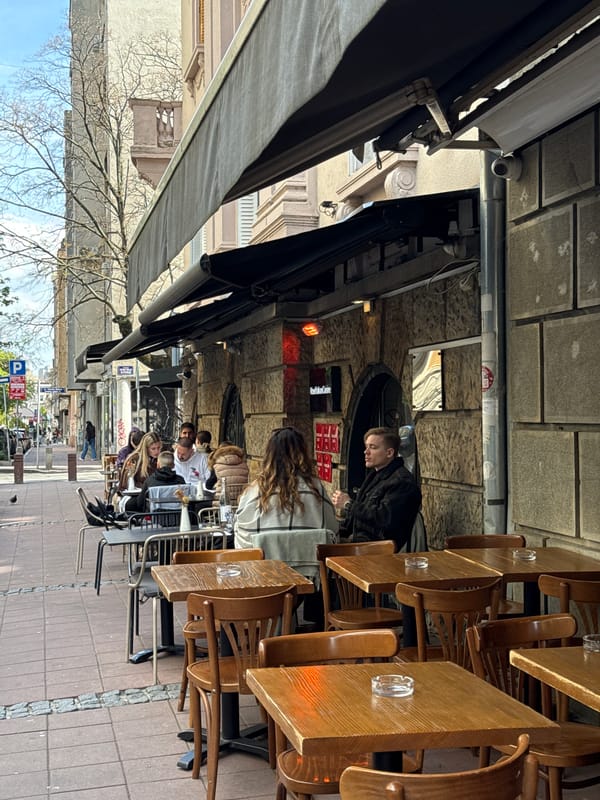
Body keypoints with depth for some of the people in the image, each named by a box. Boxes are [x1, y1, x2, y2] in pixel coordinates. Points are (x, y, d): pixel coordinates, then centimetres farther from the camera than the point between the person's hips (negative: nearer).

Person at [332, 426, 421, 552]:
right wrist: (339, 533, 11)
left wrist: (348, 504, -17)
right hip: (358, 540, 10)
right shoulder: (375, 475, 17)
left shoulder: (401, 481, -16)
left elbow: (384, 518, -27)